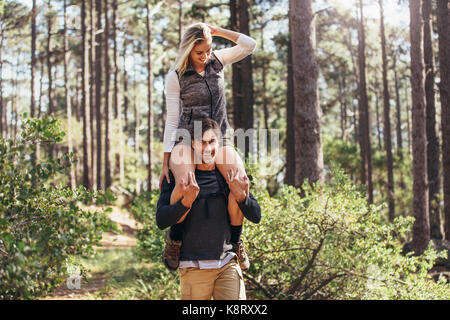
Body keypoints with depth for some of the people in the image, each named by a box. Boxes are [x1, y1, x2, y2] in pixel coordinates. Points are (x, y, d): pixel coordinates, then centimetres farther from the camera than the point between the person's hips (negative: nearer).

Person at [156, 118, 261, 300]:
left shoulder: (230, 176, 8)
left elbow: (256, 217, 6)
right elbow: (161, 221, -9)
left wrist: (241, 197, -14)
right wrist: (186, 201, -26)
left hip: (228, 264, 2)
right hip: (194, 268, -2)